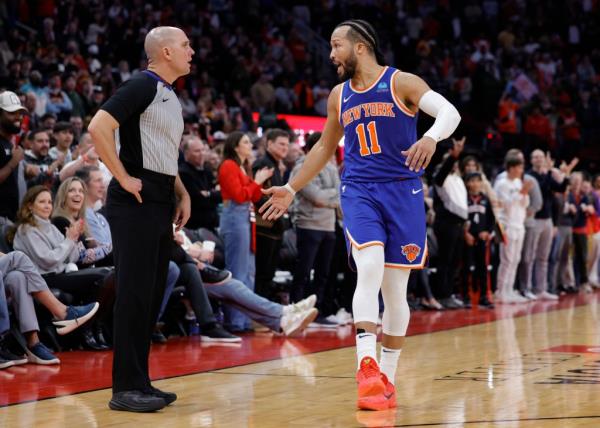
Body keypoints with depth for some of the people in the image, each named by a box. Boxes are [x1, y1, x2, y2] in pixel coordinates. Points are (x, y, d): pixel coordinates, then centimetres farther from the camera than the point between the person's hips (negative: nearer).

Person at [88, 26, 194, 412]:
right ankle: (125, 388, -6)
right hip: (136, 203, -9)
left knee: (153, 296, 10)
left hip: (160, 205, 9)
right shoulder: (143, 85, -10)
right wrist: (124, 178, -19)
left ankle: (139, 382, 17)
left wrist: (182, 193, 15)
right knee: (135, 294, -9)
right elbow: (98, 127, -22)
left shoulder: (171, 97, 18)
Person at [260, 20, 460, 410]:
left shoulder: (402, 83, -4)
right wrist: (291, 190, 25)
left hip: (403, 191, -2)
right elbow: (325, 147, 25)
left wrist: (432, 137, -38)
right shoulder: (339, 96, 12)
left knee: (395, 289, 3)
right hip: (358, 191, 2)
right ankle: (367, 365, -31)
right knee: (369, 269, -23)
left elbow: (450, 112, -17)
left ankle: (387, 379, 14)